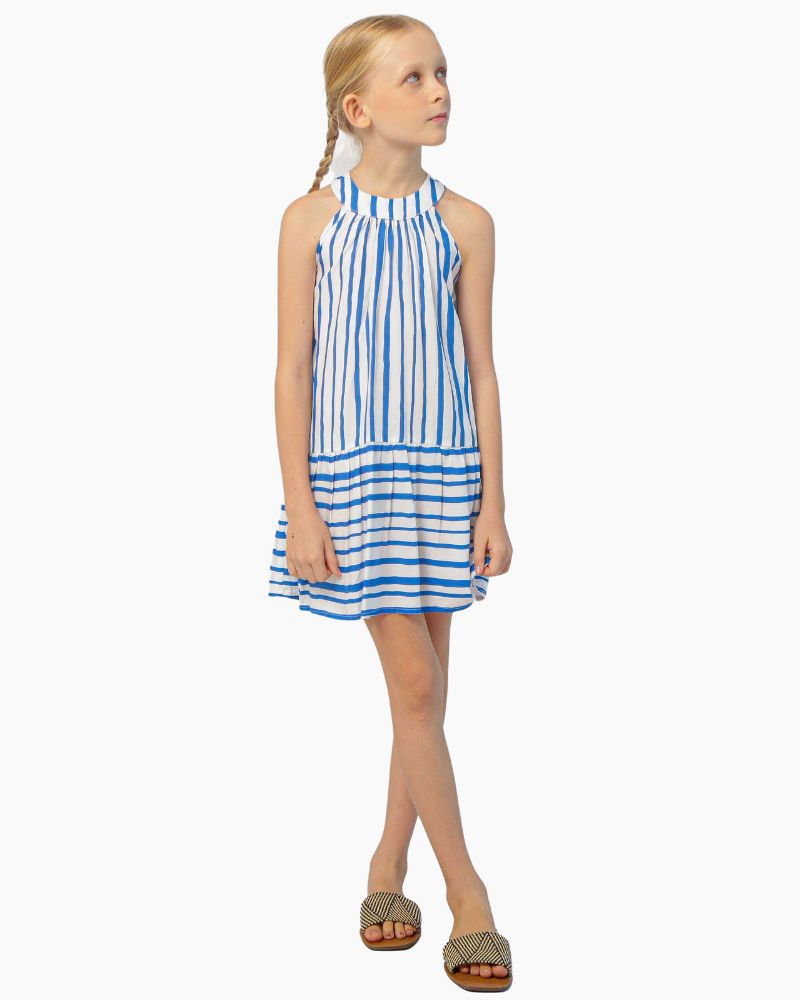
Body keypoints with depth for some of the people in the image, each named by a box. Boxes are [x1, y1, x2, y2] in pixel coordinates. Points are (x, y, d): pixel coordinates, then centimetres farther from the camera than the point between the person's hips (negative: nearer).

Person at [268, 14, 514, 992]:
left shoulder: (464, 223, 3)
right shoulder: (312, 218, -3)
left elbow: (481, 370, 4)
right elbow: (292, 372, -4)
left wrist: (492, 502, 0)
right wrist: (300, 508, -9)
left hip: (444, 471, 3)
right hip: (350, 471, -3)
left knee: (424, 682, 8)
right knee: (414, 682, -5)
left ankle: (388, 869, 26)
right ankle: (466, 893, 7)